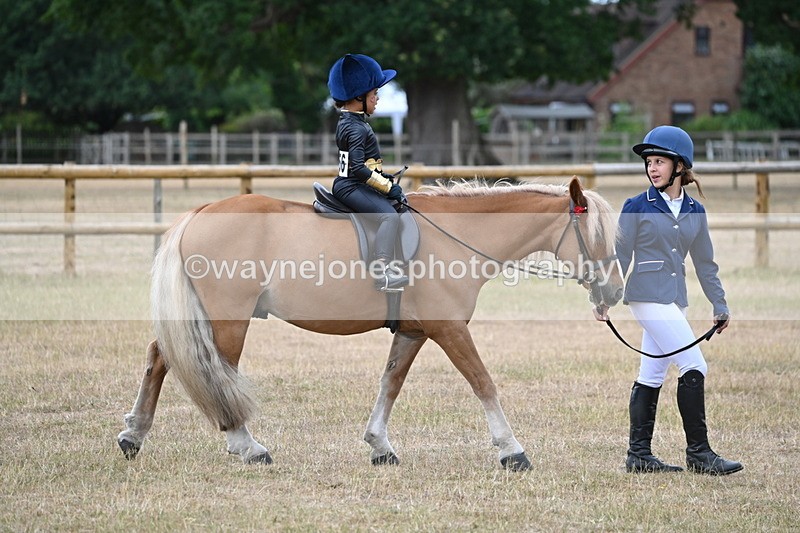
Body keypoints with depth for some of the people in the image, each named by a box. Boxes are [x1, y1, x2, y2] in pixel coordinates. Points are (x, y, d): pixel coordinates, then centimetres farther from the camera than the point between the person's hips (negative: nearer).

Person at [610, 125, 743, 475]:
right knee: (694, 367, -12)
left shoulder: (694, 212, 11)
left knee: (651, 376, 9)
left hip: (675, 299, 6)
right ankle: (698, 453, -9)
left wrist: (719, 305, 15)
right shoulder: (638, 207, -3)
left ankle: (639, 454, 13)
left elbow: (704, 262, 17)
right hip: (648, 296, -6)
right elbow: (620, 255, -2)